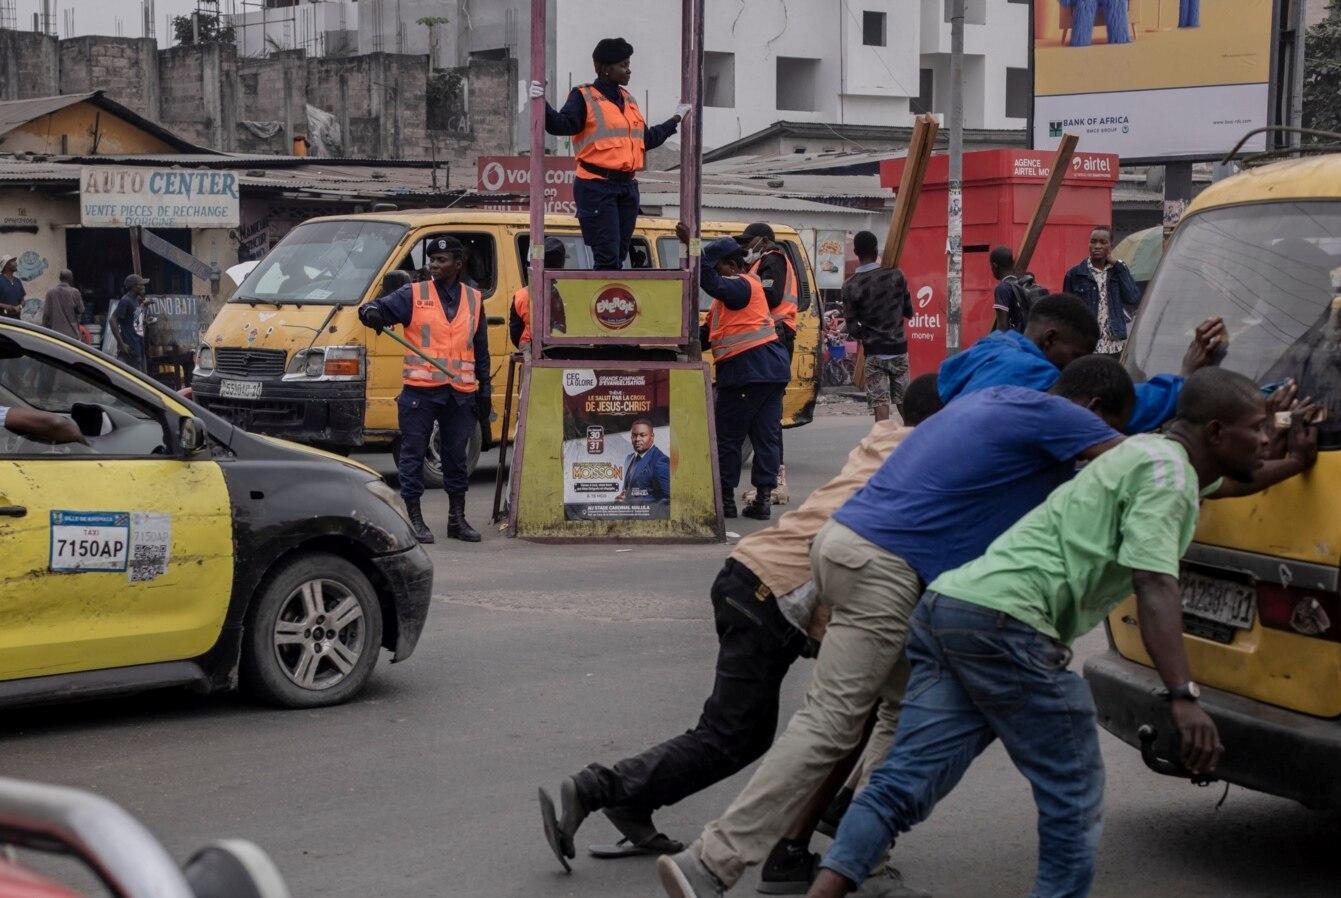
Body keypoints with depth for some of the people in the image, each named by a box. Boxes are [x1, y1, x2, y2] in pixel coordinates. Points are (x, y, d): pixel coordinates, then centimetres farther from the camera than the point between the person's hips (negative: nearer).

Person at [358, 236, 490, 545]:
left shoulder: (474, 299, 13)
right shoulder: (413, 294, 3)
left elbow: (481, 350, 17)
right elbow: (380, 307, -7)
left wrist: (484, 390, 15)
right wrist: (371, 312, -31)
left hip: (461, 392, 3)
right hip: (420, 389, -3)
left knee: (457, 455, 10)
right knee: (413, 453, -1)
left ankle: (457, 519, 20)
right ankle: (415, 519, 7)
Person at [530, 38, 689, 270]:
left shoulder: (627, 99, 20)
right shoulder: (583, 97, -2)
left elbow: (647, 138, 30)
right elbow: (562, 125, -18)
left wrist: (676, 120, 39)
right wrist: (543, 105, -34)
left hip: (628, 187, 8)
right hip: (596, 188, -8)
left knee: (619, 257, 9)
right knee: (608, 257, -14)